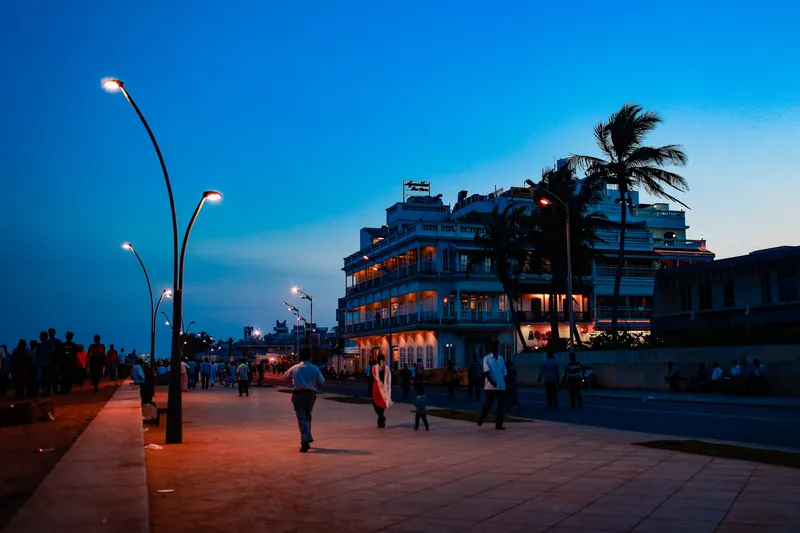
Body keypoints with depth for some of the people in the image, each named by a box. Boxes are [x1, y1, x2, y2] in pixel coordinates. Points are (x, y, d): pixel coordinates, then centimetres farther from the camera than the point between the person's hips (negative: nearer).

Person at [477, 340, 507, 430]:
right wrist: (491, 381, -25)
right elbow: (486, 372, -13)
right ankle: (480, 420, 24)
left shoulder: (501, 359, 13)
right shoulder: (487, 358, -2)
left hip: (501, 386, 4)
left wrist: (505, 384, 10)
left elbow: (504, 373, 15)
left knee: (501, 405, -2)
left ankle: (499, 425, 3)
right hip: (490, 386, -4)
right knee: (488, 404, 1)